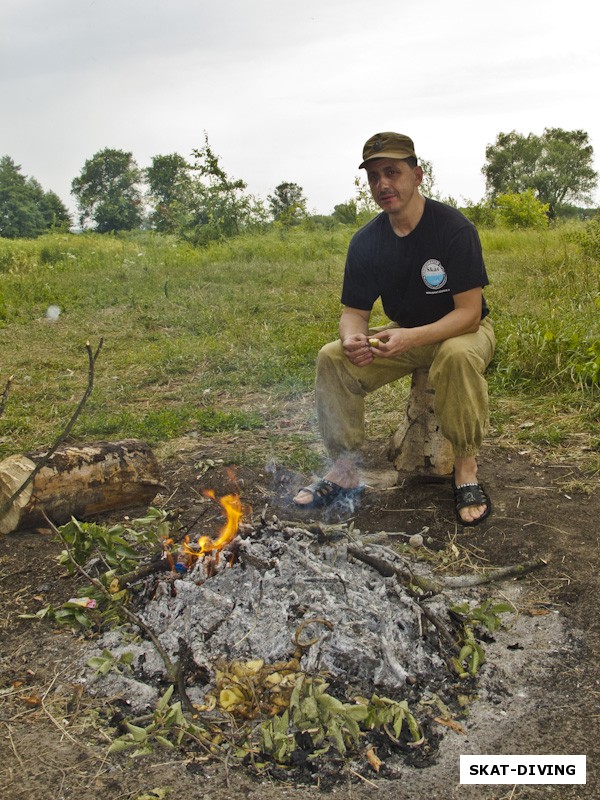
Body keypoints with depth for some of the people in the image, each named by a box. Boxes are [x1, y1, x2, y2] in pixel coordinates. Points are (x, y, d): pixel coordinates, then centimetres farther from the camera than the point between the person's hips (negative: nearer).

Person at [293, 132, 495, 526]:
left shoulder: (454, 227, -21)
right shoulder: (366, 241, -6)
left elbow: (469, 313, -24)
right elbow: (354, 311, -2)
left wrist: (411, 337, -40)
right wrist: (351, 337, -27)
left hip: (463, 330, -4)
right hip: (404, 335, 5)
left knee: (457, 356, -40)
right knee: (333, 357, -16)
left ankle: (466, 470, -21)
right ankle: (345, 471, -7)